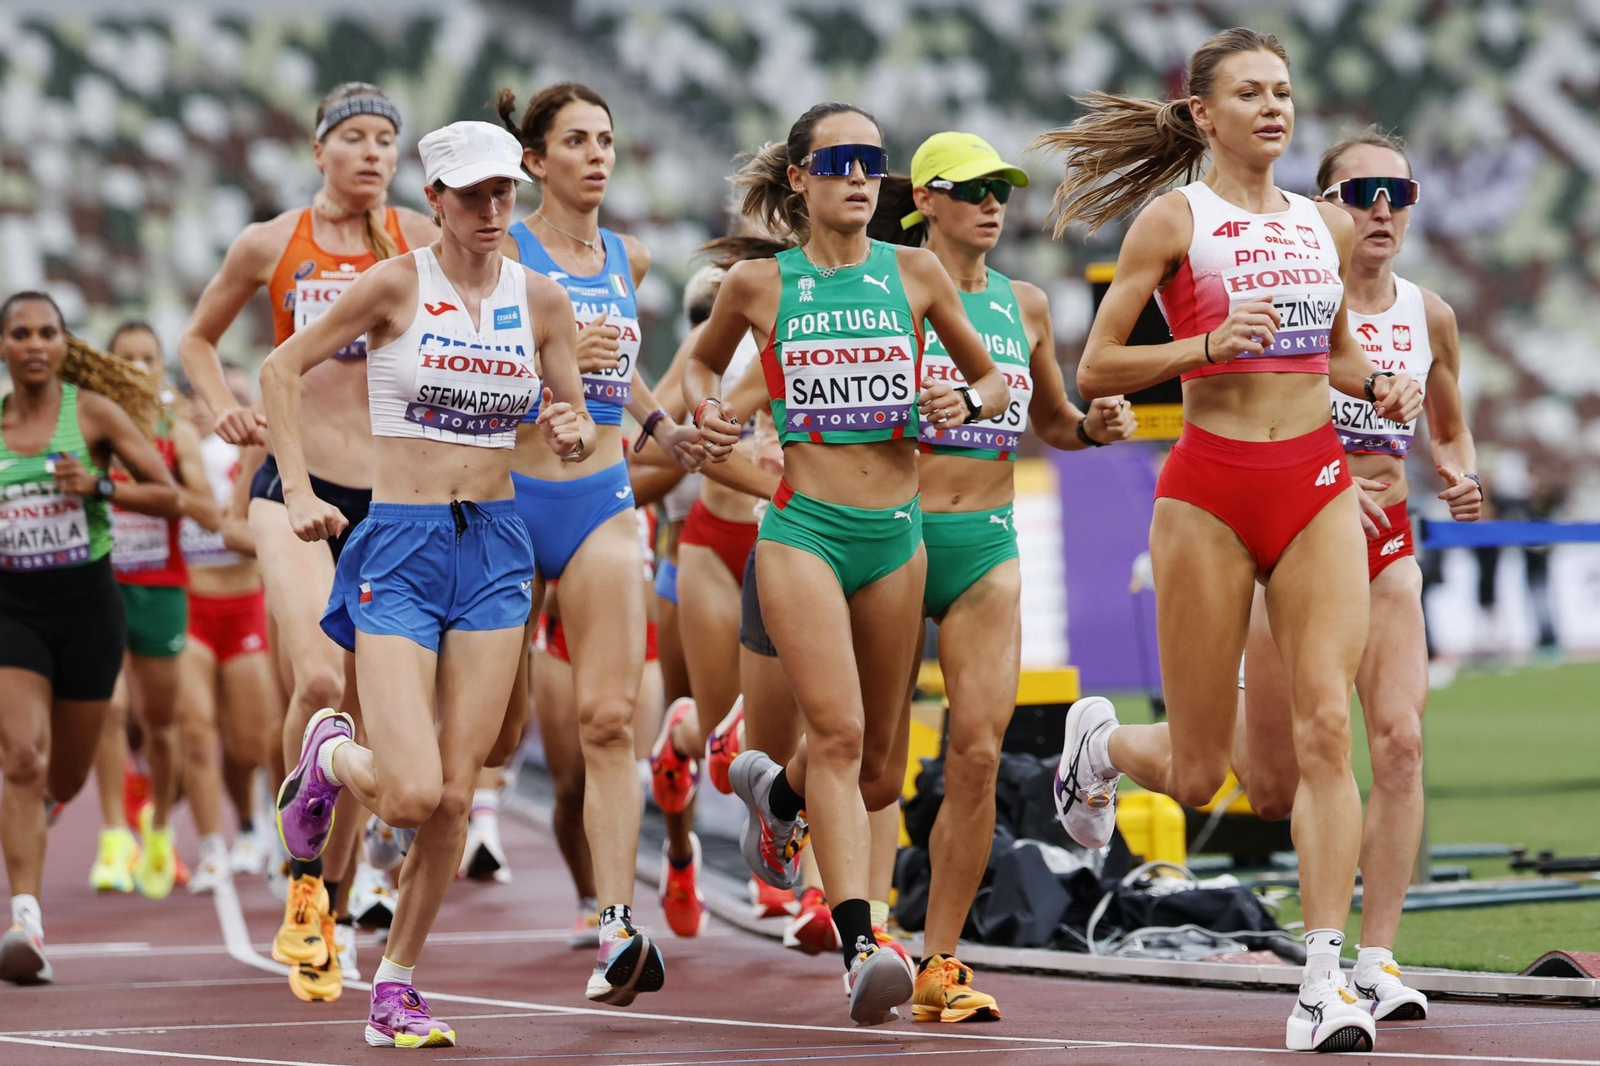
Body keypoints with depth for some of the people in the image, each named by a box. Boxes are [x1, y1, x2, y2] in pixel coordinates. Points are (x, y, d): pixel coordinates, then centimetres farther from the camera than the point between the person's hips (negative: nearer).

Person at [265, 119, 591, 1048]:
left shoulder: (542, 299, 4)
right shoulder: (397, 285, -7)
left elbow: (573, 418, 15)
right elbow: (283, 369, 2)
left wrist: (574, 433, -9)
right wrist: (299, 490, -7)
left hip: (496, 547, 4)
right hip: (400, 546, -4)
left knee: (457, 794, -1)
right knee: (412, 795, -14)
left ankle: (396, 988, 12)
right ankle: (330, 754, 21)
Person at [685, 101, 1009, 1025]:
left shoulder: (914, 274, 5)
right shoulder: (759, 283, 1)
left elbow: (996, 377, 16)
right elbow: (702, 361, 21)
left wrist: (968, 403, -6)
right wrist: (708, 413, 0)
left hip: (896, 533, 3)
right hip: (803, 528, -3)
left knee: (878, 769, 11)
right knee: (839, 734, -20)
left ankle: (775, 790, 45)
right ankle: (862, 945, -26)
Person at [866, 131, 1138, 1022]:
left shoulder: (1025, 305, 13)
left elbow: (1049, 421, 27)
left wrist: (1096, 427, 6)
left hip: (987, 544, 3)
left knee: (979, 752, -6)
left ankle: (940, 961, -1)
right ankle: (874, 931, 10)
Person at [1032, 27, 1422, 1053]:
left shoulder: (1327, 224, 12)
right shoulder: (1175, 219, -2)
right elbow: (1095, 369, -4)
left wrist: (1379, 382, 6)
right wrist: (1209, 344, -18)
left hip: (1318, 483, 3)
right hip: (1210, 487, -3)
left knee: (1327, 724, -13)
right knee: (1196, 771, 3)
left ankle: (1327, 978, -14)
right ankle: (1098, 740, 39)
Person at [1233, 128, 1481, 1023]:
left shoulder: (1428, 316, 5)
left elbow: (1451, 427, 21)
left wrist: (1463, 477, -2)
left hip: (1389, 550, 4)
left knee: (1401, 744, -16)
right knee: (1275, 793, 2)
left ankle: (1378, 960, -11)